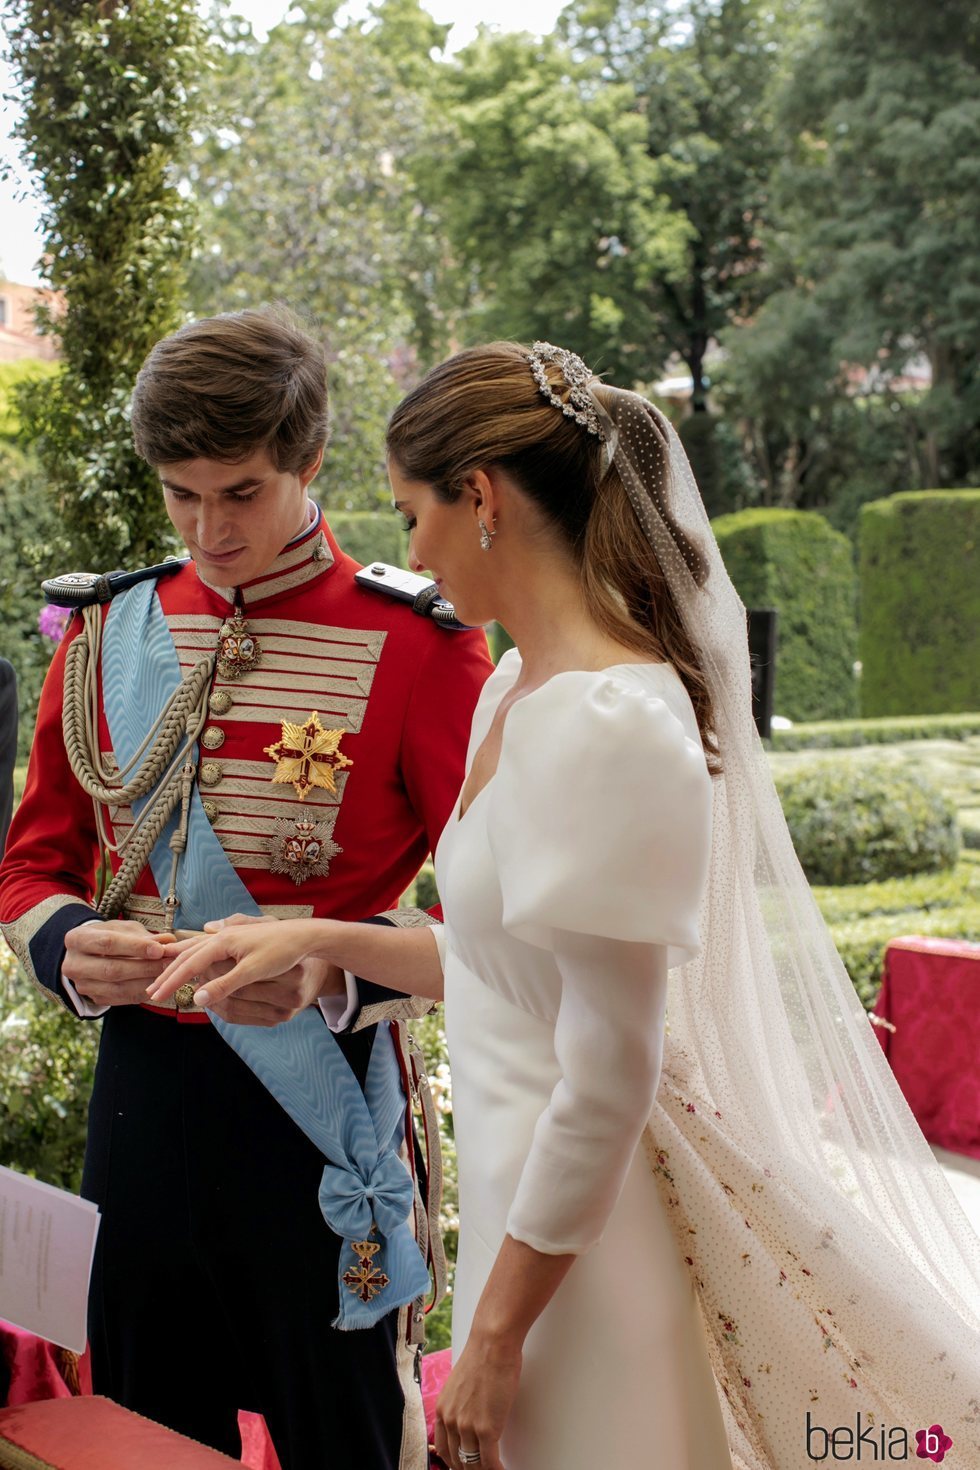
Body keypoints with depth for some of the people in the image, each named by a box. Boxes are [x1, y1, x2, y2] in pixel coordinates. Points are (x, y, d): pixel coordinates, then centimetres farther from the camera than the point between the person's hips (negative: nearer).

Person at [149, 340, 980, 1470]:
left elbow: (609, 1086, -23)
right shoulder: (517, 689, 6)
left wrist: (495, 1337, -16)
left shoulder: (611, 727, -24)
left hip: (594, 1231, -9)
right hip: (535, 1188, 9)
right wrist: (316, 941, 11)